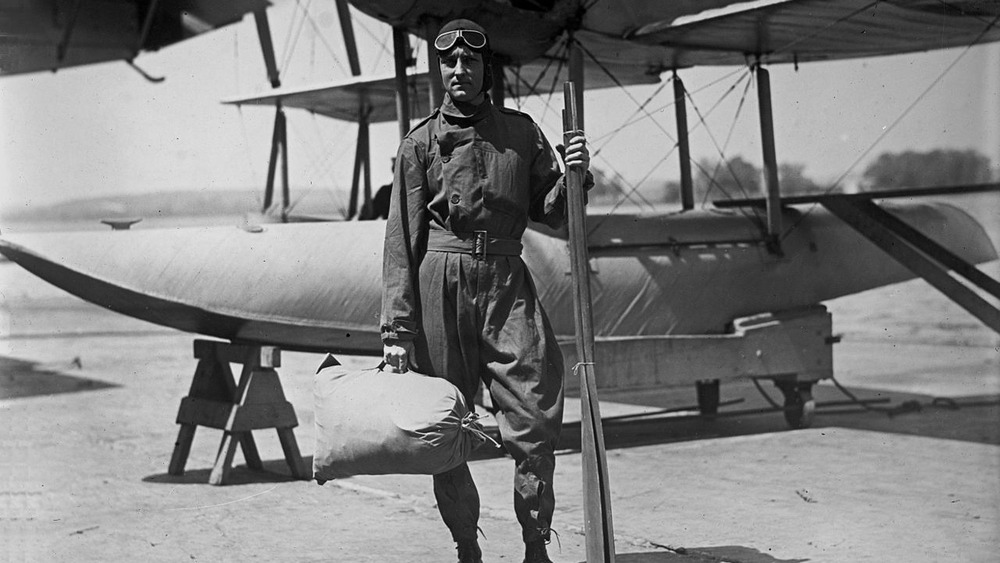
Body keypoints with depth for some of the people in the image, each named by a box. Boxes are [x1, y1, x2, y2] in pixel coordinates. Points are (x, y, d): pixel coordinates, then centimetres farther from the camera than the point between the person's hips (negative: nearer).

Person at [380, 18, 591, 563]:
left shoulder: (520, 131, 11)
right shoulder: (420, 142, 4)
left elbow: (550, 212, 17)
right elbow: (401, 238, 0)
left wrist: (572, 177, -5)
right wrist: (397, 327, -6)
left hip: (506, 280, 1)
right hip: (439, 284, -1)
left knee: (536, 416, -8)